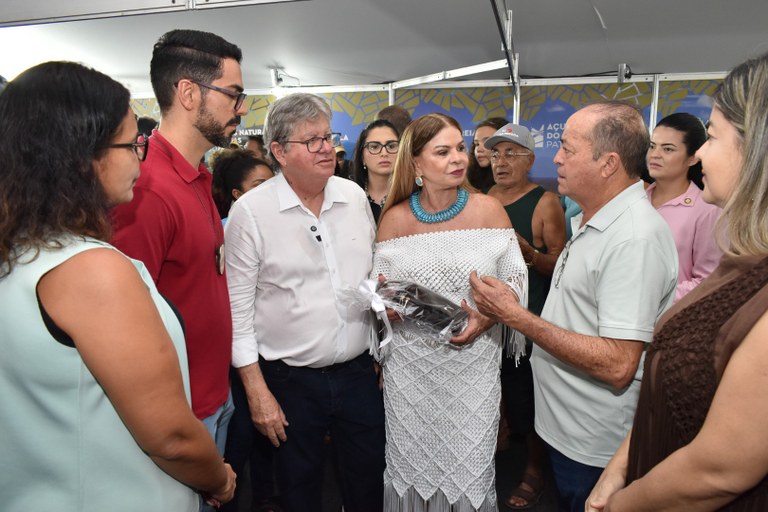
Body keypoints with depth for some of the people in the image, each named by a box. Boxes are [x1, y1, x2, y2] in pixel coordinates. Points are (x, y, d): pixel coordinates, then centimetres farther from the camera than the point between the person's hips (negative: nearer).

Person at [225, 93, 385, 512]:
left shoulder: (355, 196, 2)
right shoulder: (250, 212, -12)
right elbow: (239, 307, -9)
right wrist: (257, 391, -9)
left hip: (358, 370, 4)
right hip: (290, 380, -3)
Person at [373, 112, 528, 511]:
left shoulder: (489, 210, -4)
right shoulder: (395, 219, -3)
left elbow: (515, 279, 0)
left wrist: (487, 318, -17)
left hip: (474, 362, 0)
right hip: (410, 362, 1)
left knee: (470, 470, 10)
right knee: (413, 464, 15)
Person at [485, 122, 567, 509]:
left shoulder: (545, 202, -7)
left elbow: (559, 265, -8)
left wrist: (529, 253, -25)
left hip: (529, 318, -5)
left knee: (526, 391, 4)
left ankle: (534, 470, 25)